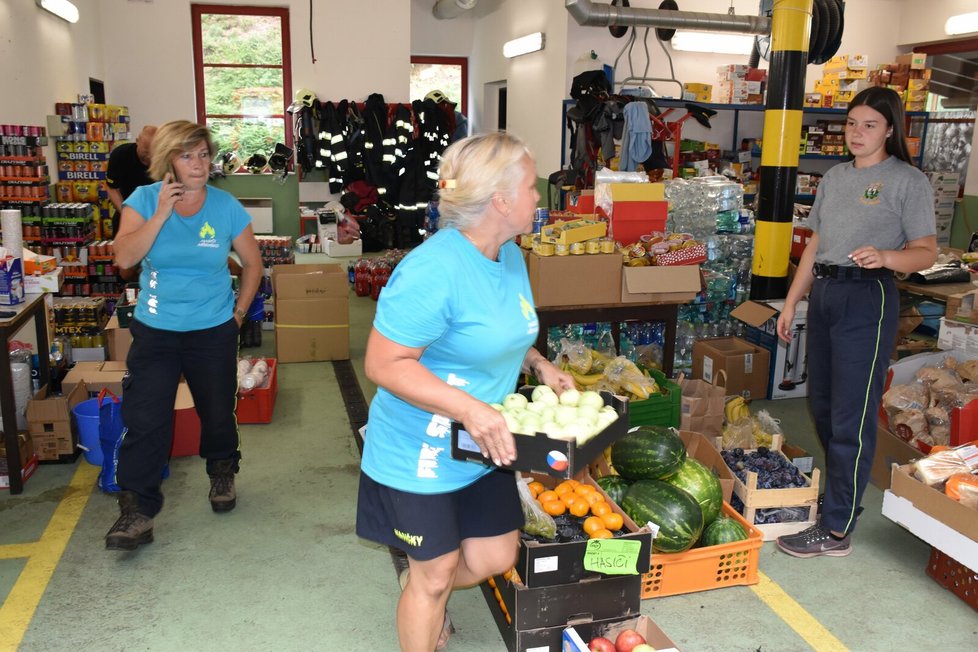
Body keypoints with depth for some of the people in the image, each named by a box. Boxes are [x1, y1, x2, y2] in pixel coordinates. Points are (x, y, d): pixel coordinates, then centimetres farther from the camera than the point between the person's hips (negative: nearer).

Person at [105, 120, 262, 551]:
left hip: (214, 330, 1)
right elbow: (124, 257, -17)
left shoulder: (226, 207, -4)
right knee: (145, 420, -6)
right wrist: (161, 214, -23)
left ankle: (222, 474, 41)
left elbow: (252, 262, 6)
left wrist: (239, 311, 2)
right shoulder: (144, 200, -5)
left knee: (217, 412, 13)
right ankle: (137, 512, 4)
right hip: (155, 331, 0)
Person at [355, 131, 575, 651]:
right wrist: (469, 409, -34)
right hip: (421, 454, -8)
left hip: (484, 448, 8)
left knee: (496, 557, 17)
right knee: (435, 575, 10)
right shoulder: (433, 270, -28)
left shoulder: (510, 256, 1)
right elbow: (384, 364, -27)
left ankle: (418, 586, 47)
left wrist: (537, 363, -2)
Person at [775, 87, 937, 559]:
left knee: (851, 416, -5)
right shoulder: (834, 177, 15)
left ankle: (836, 530, 2)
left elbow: (925, 252, -7)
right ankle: (840, 489, 34)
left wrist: (884, 257, -28)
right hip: (823, 294, 7)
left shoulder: (908, 180, -3)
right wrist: (791, 302, 15)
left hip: (867, 298, -7)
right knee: (822, 404, 15)